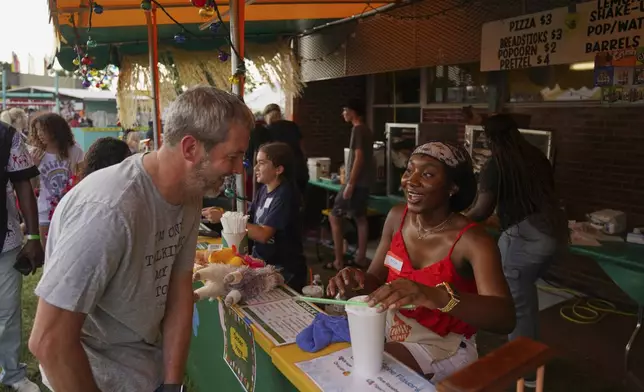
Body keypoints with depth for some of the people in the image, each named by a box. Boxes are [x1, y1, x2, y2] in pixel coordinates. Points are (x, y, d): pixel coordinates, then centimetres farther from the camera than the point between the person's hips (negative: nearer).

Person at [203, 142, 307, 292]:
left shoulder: (284, 195, -21)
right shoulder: (264, 189, 3)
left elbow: (263, 235, -25)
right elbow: (248, 220, 4)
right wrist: (223, 214, -11)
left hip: (284, 270, -7)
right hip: (262, 261, 7)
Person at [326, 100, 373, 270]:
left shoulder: (357, 130, -15)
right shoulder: (366, 130, 14)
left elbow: (359, 158, -22)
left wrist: (350, 184, -22)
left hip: (356, 182, -10)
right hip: (364, 182, 10)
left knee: (334, 217, -3)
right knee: (361, 218, 13)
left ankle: (339, 261, 0)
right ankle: (361, 258, 19)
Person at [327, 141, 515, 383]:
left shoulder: (473, 241, -22)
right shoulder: (397, 217, -5)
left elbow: (505, 319, -34)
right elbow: (377, 279, 4)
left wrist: (437, 297, -53)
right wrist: (358, 280, -22)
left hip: (443, 347, -5)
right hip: (393, 326, 5)